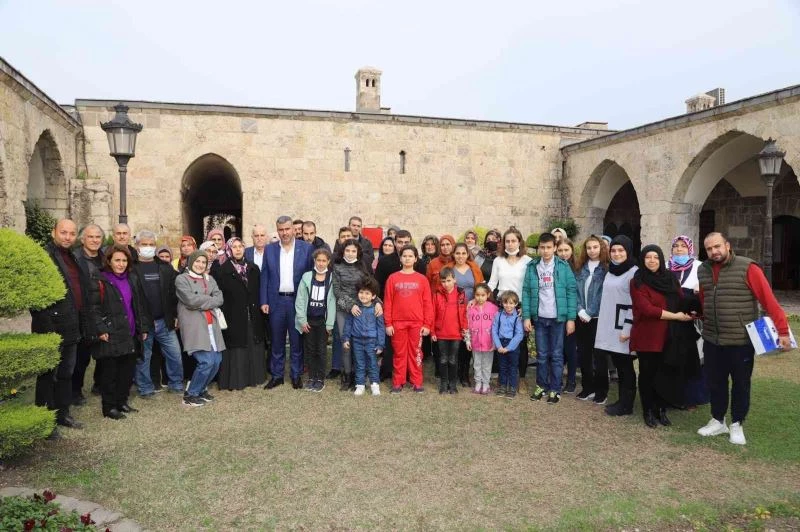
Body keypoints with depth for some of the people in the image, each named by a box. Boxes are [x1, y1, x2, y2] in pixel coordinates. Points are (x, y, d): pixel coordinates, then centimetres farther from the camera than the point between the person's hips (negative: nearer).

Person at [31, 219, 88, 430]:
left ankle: (62, 413, 29)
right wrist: (45, 325, -23)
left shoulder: (72, 258, 15)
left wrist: (81, 323, 17)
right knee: (49, 375, 2)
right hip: (52, 328, -8)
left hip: (71, 328, 9)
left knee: (66, 373, 17)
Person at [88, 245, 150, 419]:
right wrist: (100, 330, -18)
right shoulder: (99, 280, -6)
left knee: (128, 370, 11)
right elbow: (93, 308, -11)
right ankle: (109, 407, 14)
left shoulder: (133, 279, 12)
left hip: (130, 335, 6)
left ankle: (122, 402, 26)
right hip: (110, 335, -6)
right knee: (109, 372, 3)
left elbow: (140, 305, 16)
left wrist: (143, 327, 11)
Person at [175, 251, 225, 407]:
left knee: (216, 361, 3)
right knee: (206, 361, -15)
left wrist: (201, 302, -8)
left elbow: (219, 299, 6)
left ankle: (201, 389, 25)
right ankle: (190, 394, 4)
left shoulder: (209, 279, 19)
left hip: (211, 324, 6)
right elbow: (190, 300, -13)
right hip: (194, 325, -6)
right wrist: (210, 299, -3)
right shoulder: (181, 279, 1)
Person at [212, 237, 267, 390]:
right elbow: (218, 295, -6)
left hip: (252, 317, 4)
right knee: (236, 348, 1)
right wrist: (222, 314, -11)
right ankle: (235, 380, 10)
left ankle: (254, 376, 21)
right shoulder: (222, 271, -4)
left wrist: (259, 306, 5)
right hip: (234, 317, -4)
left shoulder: (253, 268, 8)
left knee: (252, 346, 10)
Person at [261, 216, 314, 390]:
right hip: (276, 301, 2)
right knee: (277, 341, 10)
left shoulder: (306, 248, -1)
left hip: (298, 300, -2)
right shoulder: (270, 249, 5)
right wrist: (264, 301, 0)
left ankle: (296, 375, 20)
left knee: (297, 341, 7)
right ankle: (277, 375, 22)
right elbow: (265, 277, 6)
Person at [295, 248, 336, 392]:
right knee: (309, 349, 9)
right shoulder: (306, 277, -1)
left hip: (323, 321, -1)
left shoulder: (332, 278, -3)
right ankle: (311, 377, 21)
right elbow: (300, 299, -2)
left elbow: (332, 301, -6)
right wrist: (302, 320, -7)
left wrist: (330, 323, -9)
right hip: (308, 320, 1)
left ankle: (320, 379, 15)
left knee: (321, 350, 5)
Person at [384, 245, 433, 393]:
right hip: (398, 323, 0)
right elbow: (388, 302, 1)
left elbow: (427, 303, 2)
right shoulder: (393, 278, 2)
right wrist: (388, 323, -3)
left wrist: (427, 324, -3)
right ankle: (398, 382, 17)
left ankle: (417, 382, 16)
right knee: (399, 353, 8)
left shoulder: (422, 279, 2)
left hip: (417, 323, 0)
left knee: (416, 353, 7)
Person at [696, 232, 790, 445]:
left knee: (740, 384, 10)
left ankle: (737, 425, 26)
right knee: (715, 383, 14)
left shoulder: (747, 268, -11)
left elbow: (769, 300, -13)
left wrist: (782, 330, -17)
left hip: (741, 341, -4)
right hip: (711, 341, 4)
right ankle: (718, 421, 31)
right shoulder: (703, 270, 5)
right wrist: (703, 319, 13)